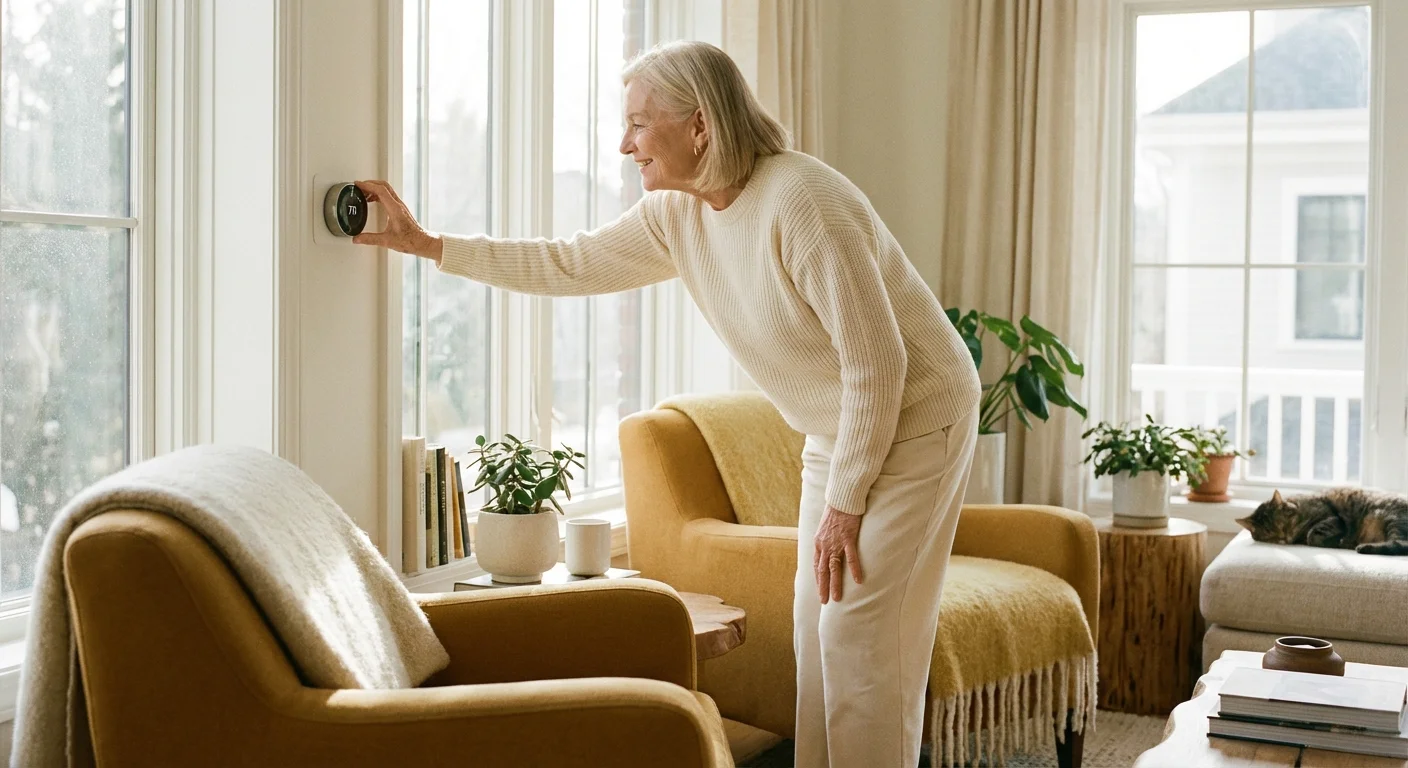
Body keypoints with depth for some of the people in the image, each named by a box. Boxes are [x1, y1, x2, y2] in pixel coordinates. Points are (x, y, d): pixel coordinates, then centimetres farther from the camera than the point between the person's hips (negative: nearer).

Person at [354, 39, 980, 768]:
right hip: (836, 430, 8)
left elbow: (877, 362, -25)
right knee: (817, 625, 9)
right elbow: (570, 264, 8)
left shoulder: (799, 201, -27)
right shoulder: (677, 214, -1)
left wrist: (844, 502, -21)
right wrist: (428, 245, 6)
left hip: (915, 421, -8)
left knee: (861, 631, -9)